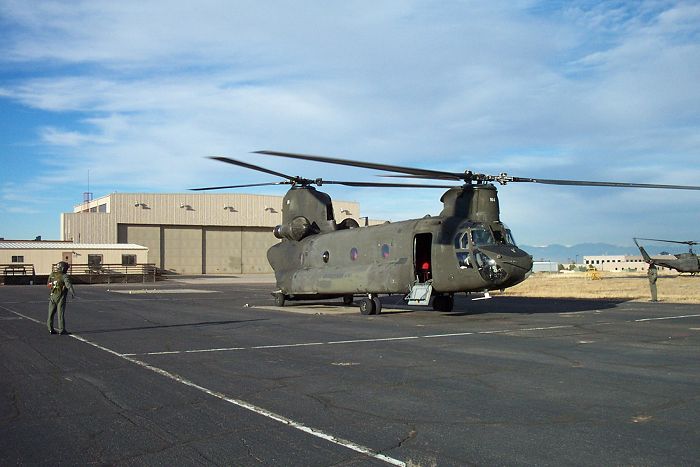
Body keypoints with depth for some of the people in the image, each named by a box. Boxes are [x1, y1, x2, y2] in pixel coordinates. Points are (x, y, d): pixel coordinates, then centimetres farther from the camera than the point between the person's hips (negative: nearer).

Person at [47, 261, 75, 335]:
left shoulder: (52, 275, 4)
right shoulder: (64, 276, -14)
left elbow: (48, 284, 16)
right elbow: (68, 285, -27)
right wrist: (73, 293, -29)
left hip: (52, 296, 5)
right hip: (61, 297, -5)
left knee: (51, 313, 12)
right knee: (61, 313, -1)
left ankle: (50, 329, 16)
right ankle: (61, 330, 1)